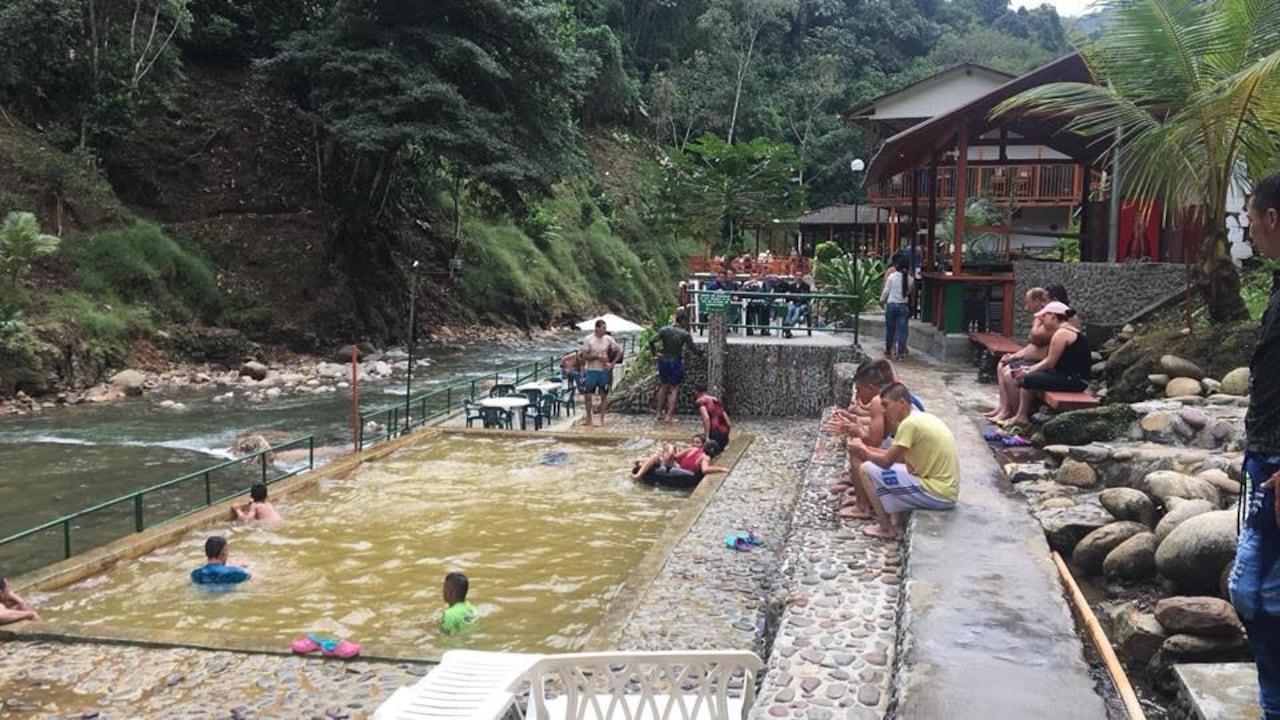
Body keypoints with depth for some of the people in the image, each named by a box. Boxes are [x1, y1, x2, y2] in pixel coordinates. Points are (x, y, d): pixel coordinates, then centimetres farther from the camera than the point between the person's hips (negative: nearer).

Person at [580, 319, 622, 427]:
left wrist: (612, 363, 0)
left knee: (604, 396, 3)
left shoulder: (608, 339, 0)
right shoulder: (588, 339, -6)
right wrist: (597, 356, -20)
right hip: (591, 371, -2)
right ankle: (589, 418, 13)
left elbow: (619, 350, 8)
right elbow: (584, 357, -8)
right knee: (587, 395, -1)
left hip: (604, 371, 2)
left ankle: (601, 419, 12)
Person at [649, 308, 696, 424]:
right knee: (674, 389, 6)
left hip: (664, 360, 4)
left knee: (663, 386, 19)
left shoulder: (665, 330, -4)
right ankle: (669, 416, 2)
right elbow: (692, 347, -4)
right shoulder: (685, 334, -11)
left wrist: (655, 352, 0)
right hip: (676, 362, -4)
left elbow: (651, 341, -11)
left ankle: (660, 413, 22)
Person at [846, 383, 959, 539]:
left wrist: (863, 451, 5)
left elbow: (886, 461, -13)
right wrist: (867, 450, 10)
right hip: (947, 490, 10)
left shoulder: (909, 423, -16)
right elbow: (899, 457, 17)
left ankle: (886, 528, 5)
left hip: (937, 494, -10)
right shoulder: (924, 418, 13)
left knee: (867, 470, -4)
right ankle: (896, 522, 18)